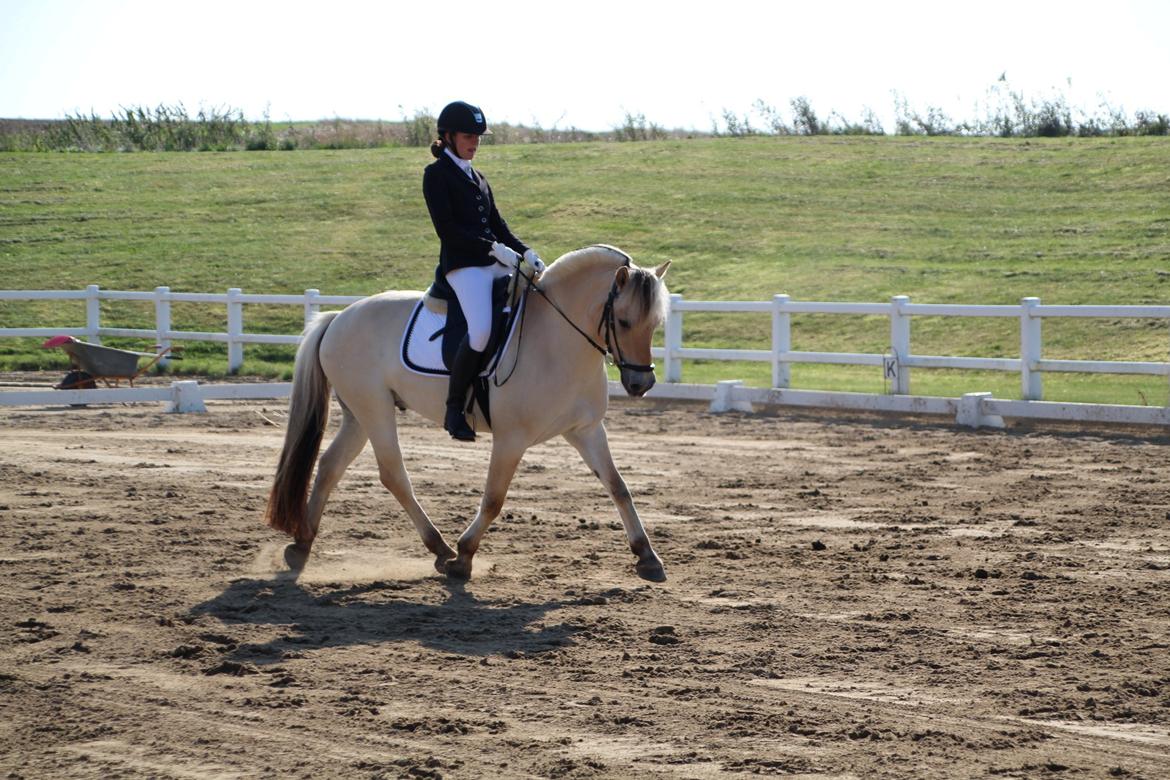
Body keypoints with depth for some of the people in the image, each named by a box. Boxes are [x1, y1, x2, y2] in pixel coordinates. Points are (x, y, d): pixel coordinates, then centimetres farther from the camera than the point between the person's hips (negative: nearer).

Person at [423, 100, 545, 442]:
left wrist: (525, 252, 2)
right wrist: (493, 248, -17)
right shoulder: (437, 174, -1)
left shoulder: (476, 177, 22)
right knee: (481, 331, -30)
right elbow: (446, 228, -11)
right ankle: (454, 409, -19)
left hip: (496, 264, 9)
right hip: (463, 264, -9)